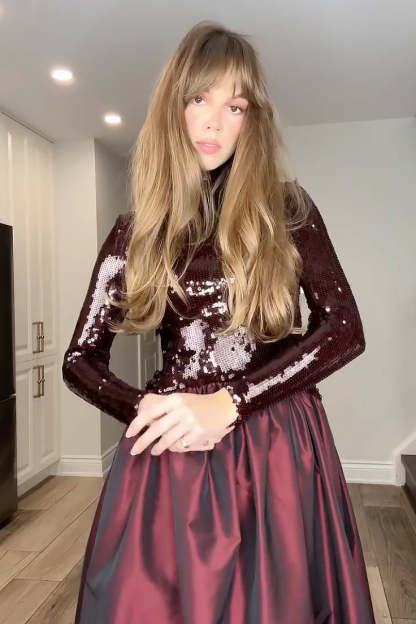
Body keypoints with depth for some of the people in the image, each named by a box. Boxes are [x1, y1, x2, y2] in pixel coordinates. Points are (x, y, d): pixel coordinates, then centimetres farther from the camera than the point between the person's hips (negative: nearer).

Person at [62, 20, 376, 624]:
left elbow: (344, 328, -7)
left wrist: (227, 403, -16)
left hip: (278, 451, 0)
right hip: (170, 455, 1)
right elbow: (80, 359, 5)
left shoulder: (287, 208, 2)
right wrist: (149, 411, -13)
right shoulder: (136, 230, 4)